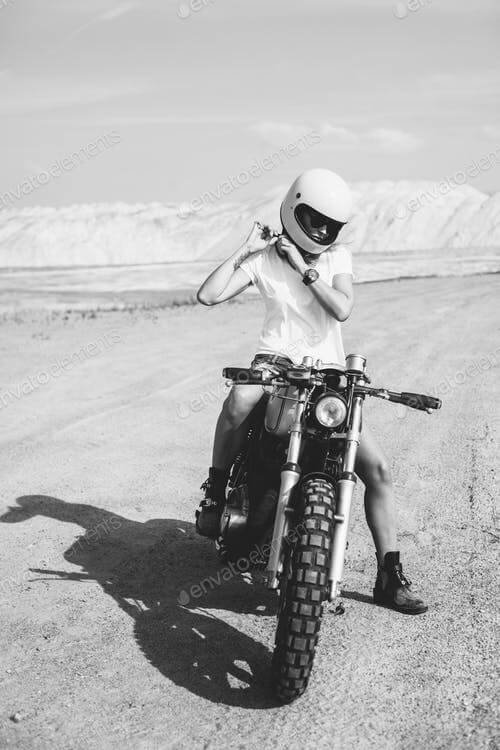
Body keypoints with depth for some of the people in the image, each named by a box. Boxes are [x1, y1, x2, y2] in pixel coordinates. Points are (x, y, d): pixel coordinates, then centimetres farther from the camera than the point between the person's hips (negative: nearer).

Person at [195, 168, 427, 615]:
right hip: (277, 359, -1)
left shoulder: (337, 257, 5)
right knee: (239, 401, -39)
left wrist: (304, 269, -16)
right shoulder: (264, 257, 2)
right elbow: (208, 295, -9)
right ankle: (215, 493, -17)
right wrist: (243, 251, -9)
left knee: (378, 469, -8)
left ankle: (389, 576, 2)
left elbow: (343, 309, -14)